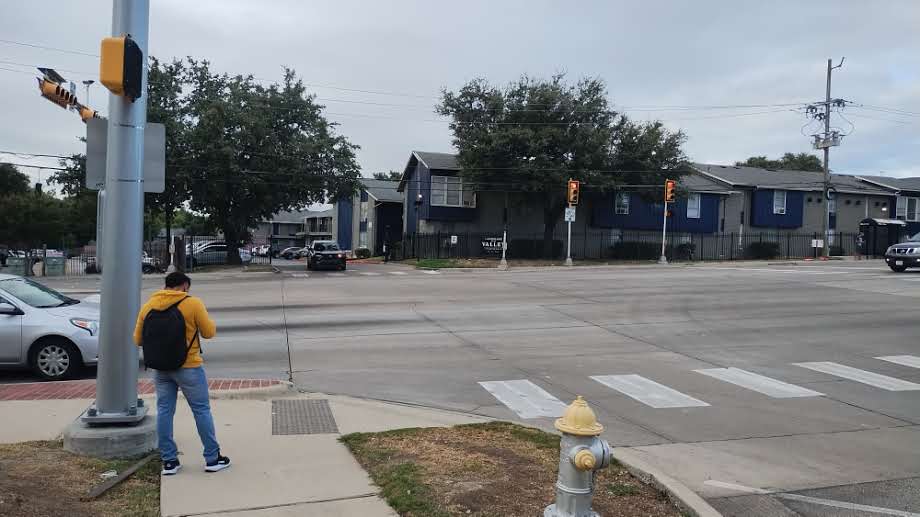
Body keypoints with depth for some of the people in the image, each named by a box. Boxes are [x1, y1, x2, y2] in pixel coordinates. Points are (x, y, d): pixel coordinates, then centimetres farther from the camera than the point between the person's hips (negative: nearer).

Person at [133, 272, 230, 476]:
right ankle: (212, 458, 12)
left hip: (160, 368, 4)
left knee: (164, 411, 12)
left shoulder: (148, 306, 2)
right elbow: (209, 332, -7)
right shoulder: (193, 303, -11)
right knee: (201, 410, 6)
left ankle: (169, 461, 15)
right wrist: (210, 321, 13)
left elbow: (138, 339, 7)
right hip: (188, 367, -4)